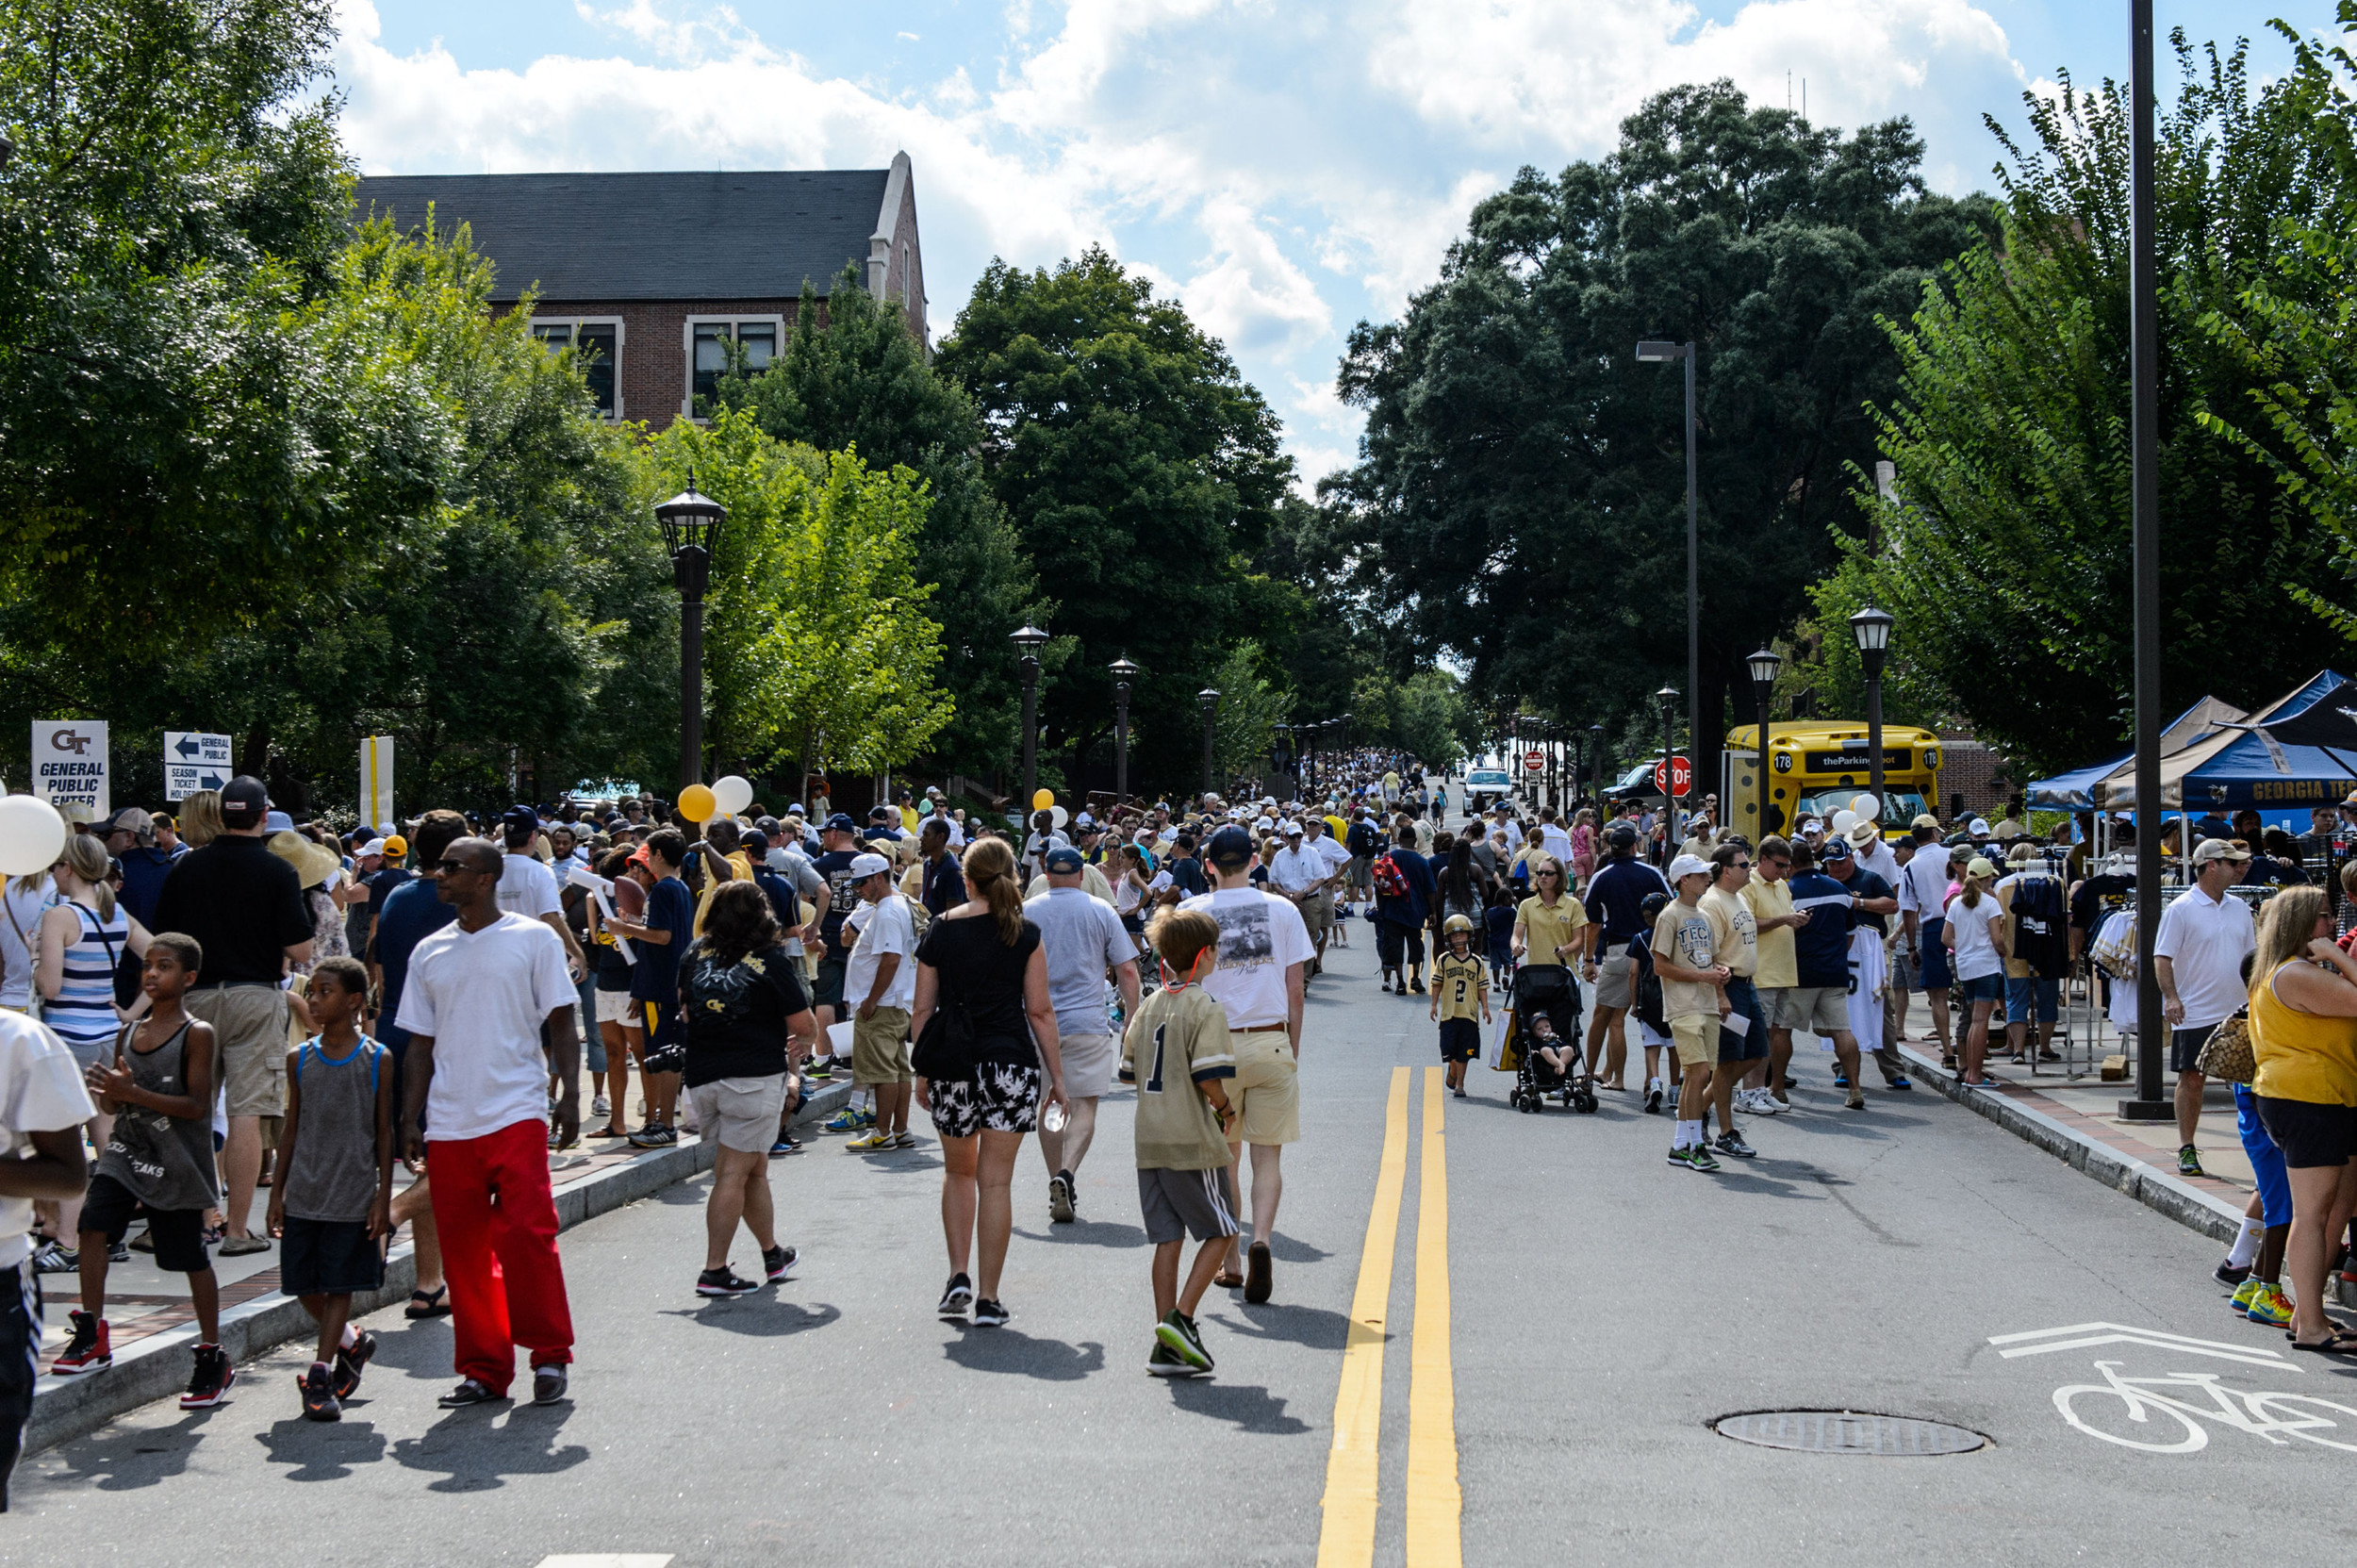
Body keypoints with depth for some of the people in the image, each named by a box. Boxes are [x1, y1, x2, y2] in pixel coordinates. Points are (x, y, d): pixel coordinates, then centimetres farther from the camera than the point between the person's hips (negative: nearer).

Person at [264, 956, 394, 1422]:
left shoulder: (378, 1060, -4)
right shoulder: (299, 1058, 5)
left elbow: (384, 1132, -1)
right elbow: (291, 1127, 10)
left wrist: (383, 1197, -5)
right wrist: (277, 1192, 8)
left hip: (354, 1195, -3)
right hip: (304, 1193, 4)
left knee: (339, 1285, -1)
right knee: (305, 1287, 6)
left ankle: (320, 1374, 4)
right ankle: (351, 1341, 29)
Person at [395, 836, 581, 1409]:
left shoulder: (534, 939, 1)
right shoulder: (429, 952, 13)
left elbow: (561, 1024, 1)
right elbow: (421, 1043, 15)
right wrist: (410, 1119, 9)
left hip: (516, 1112, -4)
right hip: (449, 1122, 4)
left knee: (526, 1233, -11)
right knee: (463, 1249, 5)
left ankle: (550, 1354, 4)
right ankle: (483, 1370, 15)